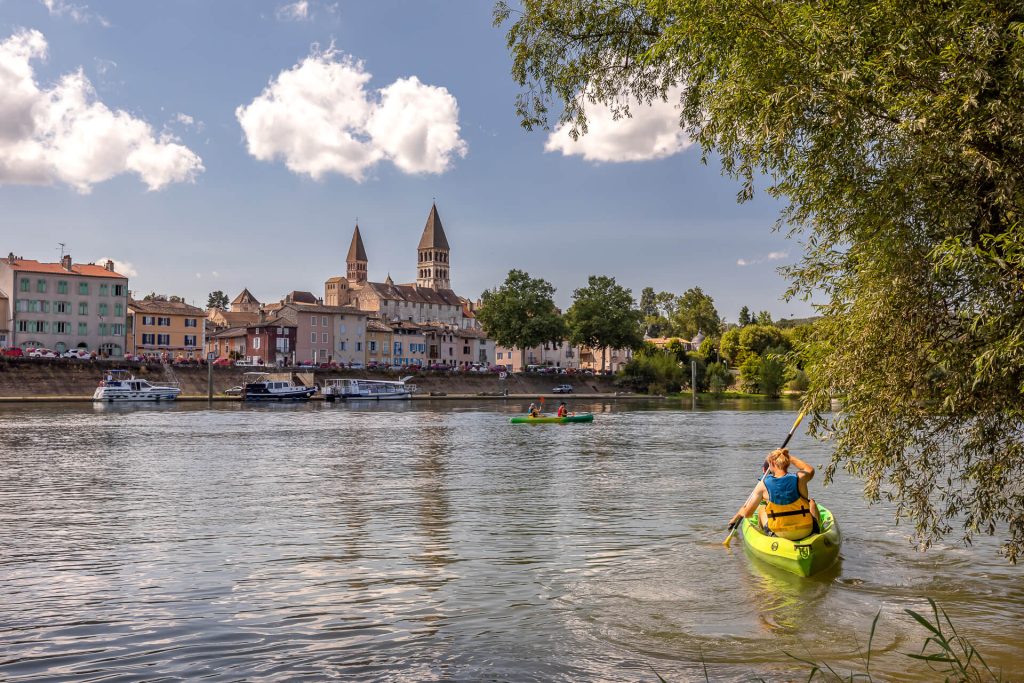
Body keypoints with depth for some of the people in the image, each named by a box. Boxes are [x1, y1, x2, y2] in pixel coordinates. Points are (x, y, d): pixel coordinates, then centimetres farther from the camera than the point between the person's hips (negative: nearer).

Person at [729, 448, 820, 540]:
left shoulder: (763, 485, -13)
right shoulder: (799, 478, -12)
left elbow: (747, 513, -6)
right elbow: (810, 470, 16)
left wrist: (736, 516, 16)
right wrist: (788, 456, 19)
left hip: (779, 534, 0)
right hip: (806, 532, 1)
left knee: (761, 508, 28)